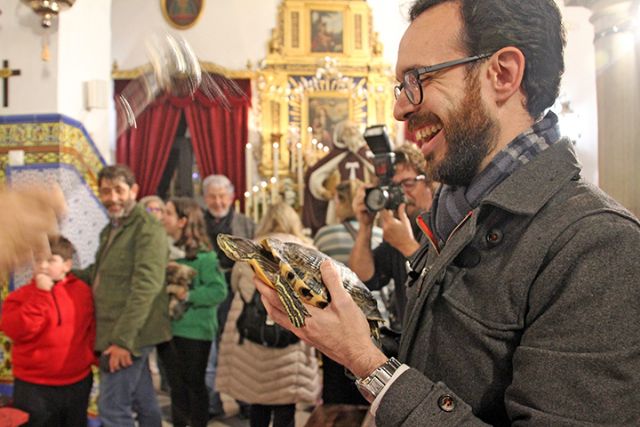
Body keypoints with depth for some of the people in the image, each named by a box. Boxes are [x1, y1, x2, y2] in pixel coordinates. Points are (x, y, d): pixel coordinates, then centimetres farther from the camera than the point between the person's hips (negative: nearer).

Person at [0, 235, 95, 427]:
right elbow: (16, 330, -21)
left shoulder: (82, 290, 0)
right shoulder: (21, 295, -5)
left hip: (77, 384, 2)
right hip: (33, 387, -2)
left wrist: (94, 357, 2)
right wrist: (40, 294, -23)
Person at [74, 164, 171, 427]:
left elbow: (146, 287, -21)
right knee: (144, 403, 19)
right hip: (114, 333, 9)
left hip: (128, 334, -9)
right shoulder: (111, 229, 16)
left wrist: (122, 339, -24)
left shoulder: (148, 229, -14)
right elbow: (99, 272, 24)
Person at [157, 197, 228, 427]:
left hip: (194, 330, -6)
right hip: (167, 328, 6)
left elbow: (219, 290, -17)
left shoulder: (202, 254, -13)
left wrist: (188, 295, -24)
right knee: (176, 384, 17)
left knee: (194, 383, 8)